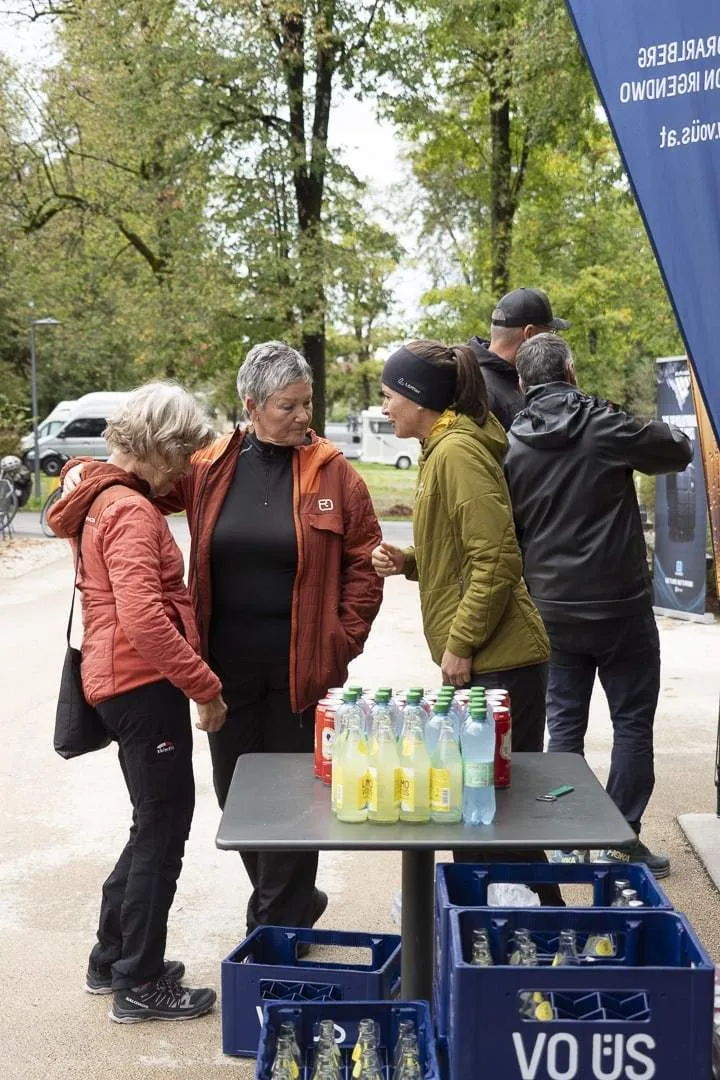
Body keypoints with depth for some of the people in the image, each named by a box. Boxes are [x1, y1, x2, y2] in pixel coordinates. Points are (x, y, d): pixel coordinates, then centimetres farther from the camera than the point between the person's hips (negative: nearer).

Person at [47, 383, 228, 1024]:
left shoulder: (105, 500, 14)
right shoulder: (131, 511, -18)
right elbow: (142, 616, -26)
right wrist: (205, 685, -21)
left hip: (124, 684, 10)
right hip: (144, 684, -10)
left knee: (157, 824, 19)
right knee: (164, 826, 1)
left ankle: (112, 960, 31)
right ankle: (139, 986, 13)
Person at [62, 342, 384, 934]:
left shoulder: (332, 472, -4)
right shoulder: (209, 467, 1)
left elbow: (363, 560, -1)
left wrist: (345, 638, -7)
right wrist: (88, 474, -9)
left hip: (302, 664, -3)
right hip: (227, 664, 3)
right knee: (234, 790, 14)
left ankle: (279, 928, 24)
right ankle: (291, 901, 37)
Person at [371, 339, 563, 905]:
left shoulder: (459, 451, -16)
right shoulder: (444, 448, 14)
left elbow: (497, 560, -21)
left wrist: (460, 644, -16)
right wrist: (408, 560, 6)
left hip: (496, 661, -10)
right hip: (481, 660, 10)